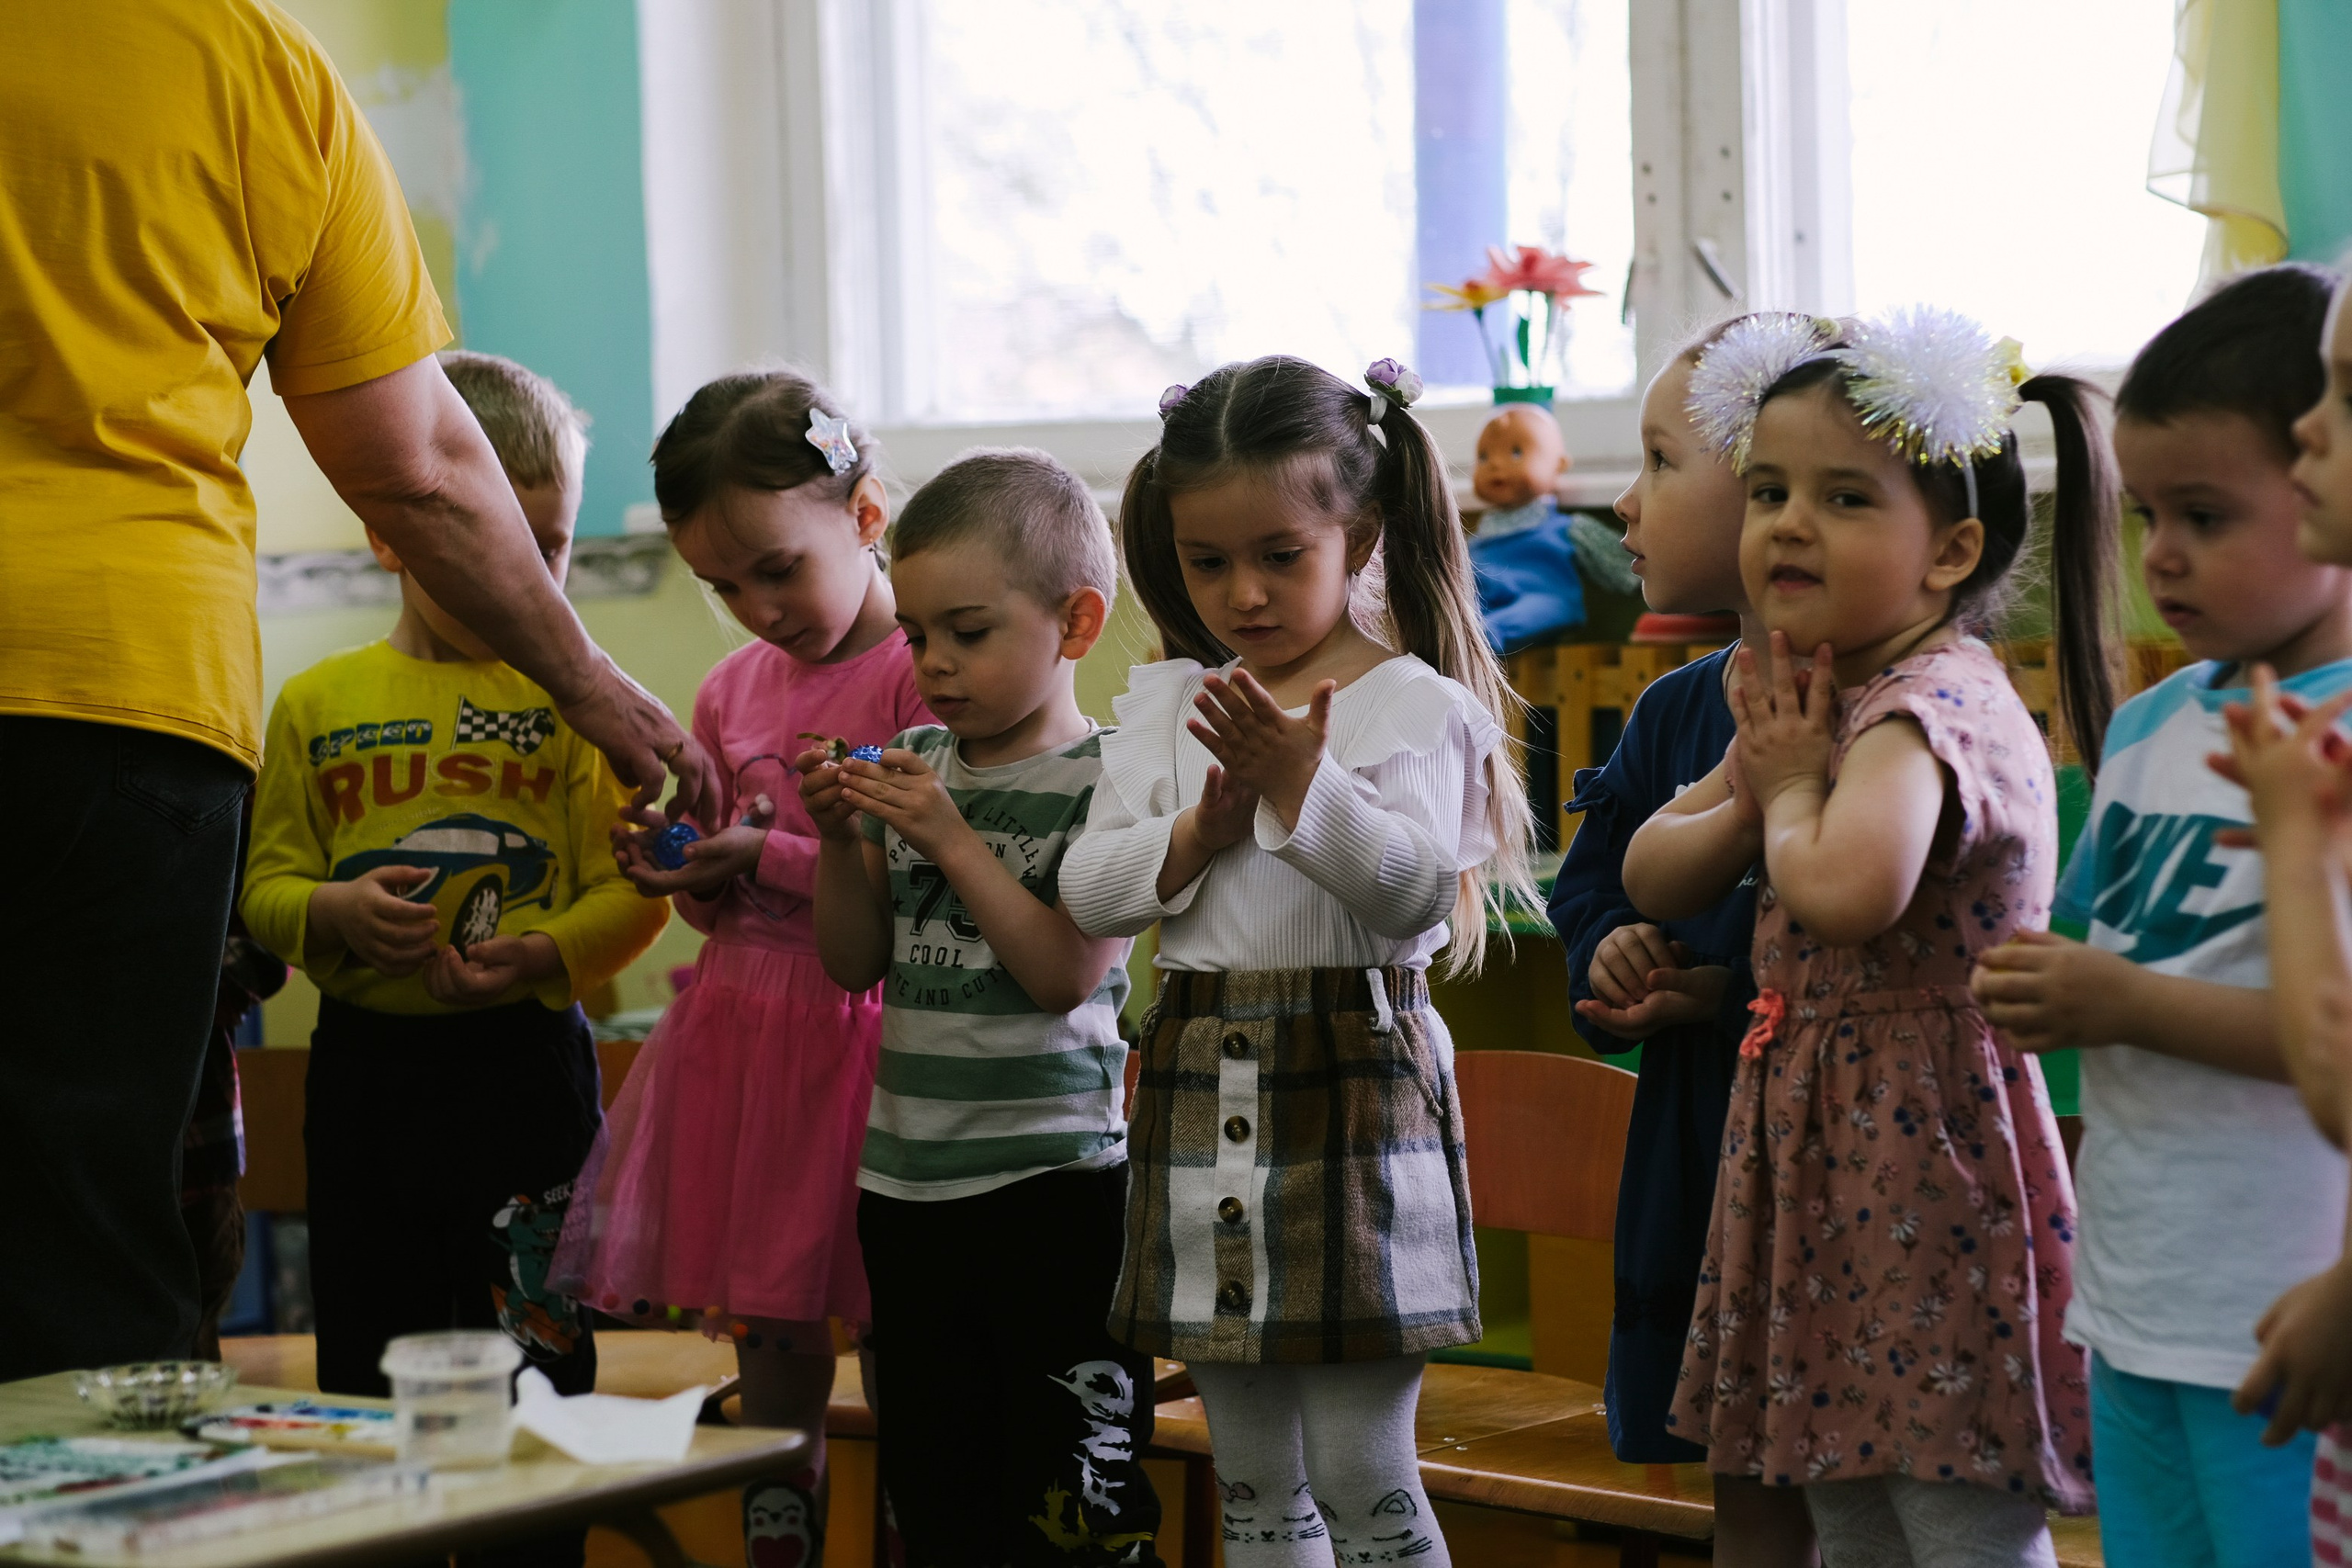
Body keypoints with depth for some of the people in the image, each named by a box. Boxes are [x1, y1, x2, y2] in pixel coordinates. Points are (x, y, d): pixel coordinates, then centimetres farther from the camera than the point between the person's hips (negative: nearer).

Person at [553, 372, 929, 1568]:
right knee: (768, 1335, 10)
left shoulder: (920, 673, -9)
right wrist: (675, 871, -1)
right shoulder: (734, 689, 14)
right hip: (740, 1028, 7)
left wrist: (767, 860, -17)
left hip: (863, 1030, -6)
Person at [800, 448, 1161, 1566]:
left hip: (1053, 1180, -6)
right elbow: (854, 963, 12)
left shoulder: (1102, 780, -8)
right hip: (906, 1178, 6)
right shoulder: (913, 764, 9)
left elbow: (1066, 973, -16)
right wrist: (840, 839, -4)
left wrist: (952, 839, -18)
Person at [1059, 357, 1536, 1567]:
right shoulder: (1164, 706, 9)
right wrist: (1200, 833, -12)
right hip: (1201, 1086, 5)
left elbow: (1415, 891, -17)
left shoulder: (1413, 703, -5)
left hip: (1353, 1072, -5)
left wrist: (1300, 783, -26)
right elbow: (1088, 893, 3)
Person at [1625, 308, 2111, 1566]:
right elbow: (1651, 876, 15)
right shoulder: (1822, 695, 13)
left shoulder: (1930, 706, -17)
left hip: (1922, 1156, -10)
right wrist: (1754, 788, -4)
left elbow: (1845, 889, -37)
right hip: (1822, 1161, 10)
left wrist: (1793, 792, -16)